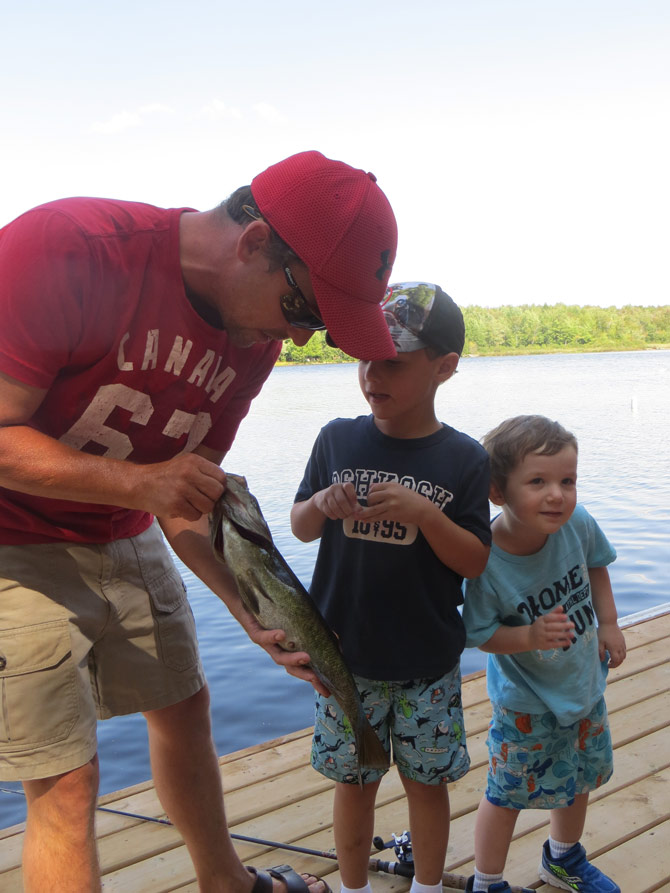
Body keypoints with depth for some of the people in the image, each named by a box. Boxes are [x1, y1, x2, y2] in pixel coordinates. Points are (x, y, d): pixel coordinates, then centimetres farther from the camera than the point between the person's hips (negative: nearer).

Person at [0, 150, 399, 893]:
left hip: (125, 540, 7)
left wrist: (254, 612, -11)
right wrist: (137, 481, -33)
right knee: (65, 781, -4)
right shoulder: (67, 247, -28)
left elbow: (187, 496, -1)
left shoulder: (255, 337, -6)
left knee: (183, 707, 19)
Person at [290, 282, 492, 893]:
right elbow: (301, 528, 6)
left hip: (428, 665, -1)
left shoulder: (464, 459, -8)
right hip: (344, 654, 2)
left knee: (426, 780, 15)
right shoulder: (338, 440, -3)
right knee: (354, 779, 15)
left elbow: (475, 562, -9)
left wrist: (423, 512, -25)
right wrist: (321, 505, -16)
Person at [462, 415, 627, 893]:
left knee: (579, 777, 26)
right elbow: (479, 633, -21)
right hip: (526, 702, -5)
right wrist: (531, 637, -35)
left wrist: (608, 623, 0)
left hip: (584, 681, 6)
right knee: (508, 794, 10)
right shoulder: (487, 563, -33)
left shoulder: (578, 523, -21)